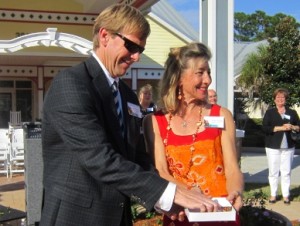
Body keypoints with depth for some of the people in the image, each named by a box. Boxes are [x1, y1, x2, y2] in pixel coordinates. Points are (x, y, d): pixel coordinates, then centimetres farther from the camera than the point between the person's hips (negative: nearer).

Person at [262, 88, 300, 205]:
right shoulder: (270, 112, 3)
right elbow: (265, 128, -8)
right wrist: (281, 128, -16)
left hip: (288, 147, 1)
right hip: (273, 147, -1)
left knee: (286, 172, 2)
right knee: (273, 172, 3)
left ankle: (286, 195, 11)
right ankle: (273, 195, 14)